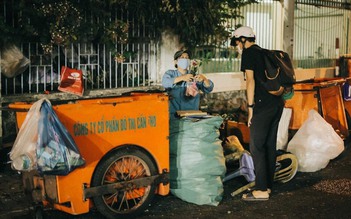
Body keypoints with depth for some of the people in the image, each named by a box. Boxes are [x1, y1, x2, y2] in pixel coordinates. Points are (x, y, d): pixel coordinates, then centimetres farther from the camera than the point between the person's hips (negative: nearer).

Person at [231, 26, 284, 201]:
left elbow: (250, 80, -11)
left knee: (257, 147, -3)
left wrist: (250, 107, -9)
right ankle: (267, 185, 21)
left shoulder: (249, 53, -3)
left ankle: (261, 190, -1)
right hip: (278, 103, 9)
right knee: (270, 145, 13)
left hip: (263, 104, -9)